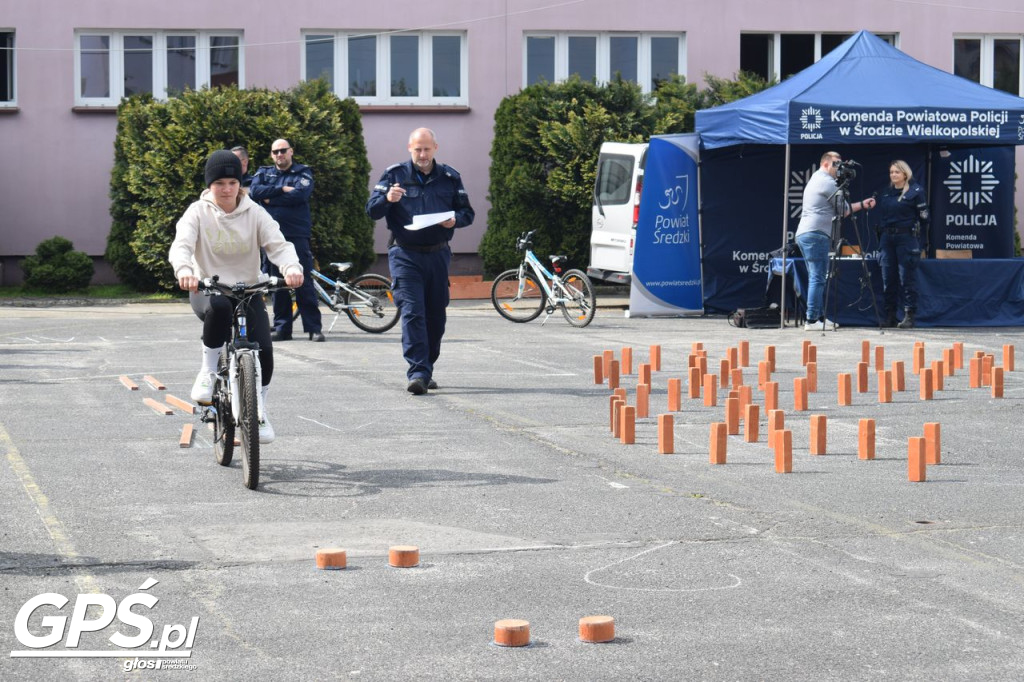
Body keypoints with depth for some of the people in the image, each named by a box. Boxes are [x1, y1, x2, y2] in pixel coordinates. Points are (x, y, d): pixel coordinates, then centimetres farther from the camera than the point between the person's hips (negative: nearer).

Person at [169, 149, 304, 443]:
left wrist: (291, 267, -37)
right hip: (207, 290, -2)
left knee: (263, 350, -16)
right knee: (219, 306, -39)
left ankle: (258, 409, 11)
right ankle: (209, 372, -17)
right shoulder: (198, 212, -6)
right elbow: (181, 245, -21)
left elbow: (278, 244, -13)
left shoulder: (254, 213, -3)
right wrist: (184, 270, -45)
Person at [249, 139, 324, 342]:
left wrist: (270, 199, -6)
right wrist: (282, 190, -9)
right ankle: (281, 328, 10)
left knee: (304, 282, -6)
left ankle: (314, 328, -4)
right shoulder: (264, 173, 17)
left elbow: (300, 195, -12)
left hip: (297, 235, -3)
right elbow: (254, 192, -3)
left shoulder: (303, 173, 7)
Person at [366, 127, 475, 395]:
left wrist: (455, 219, -10)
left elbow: (467, 212, 13)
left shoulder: (449, 177, 9)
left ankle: (426, 370, 23)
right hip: (405, 255, -3)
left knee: (436, 315, 8)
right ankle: (418, 373, -20)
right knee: (412, 313, -14)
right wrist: (387, 199, -22)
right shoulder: (394, 174, 3)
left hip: (438, 254, 3)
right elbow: (372, 210, 0)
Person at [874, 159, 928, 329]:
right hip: (887, 237, 6)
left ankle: (909, 316, -4)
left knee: (907, 278, -6)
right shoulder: (885, 194, 17)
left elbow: (923, 218, -2)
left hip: (907, 237, -6)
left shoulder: (915, 191, -1)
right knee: (888, 278, 5)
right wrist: (881, 240, 14)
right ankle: (890, 316, 10)